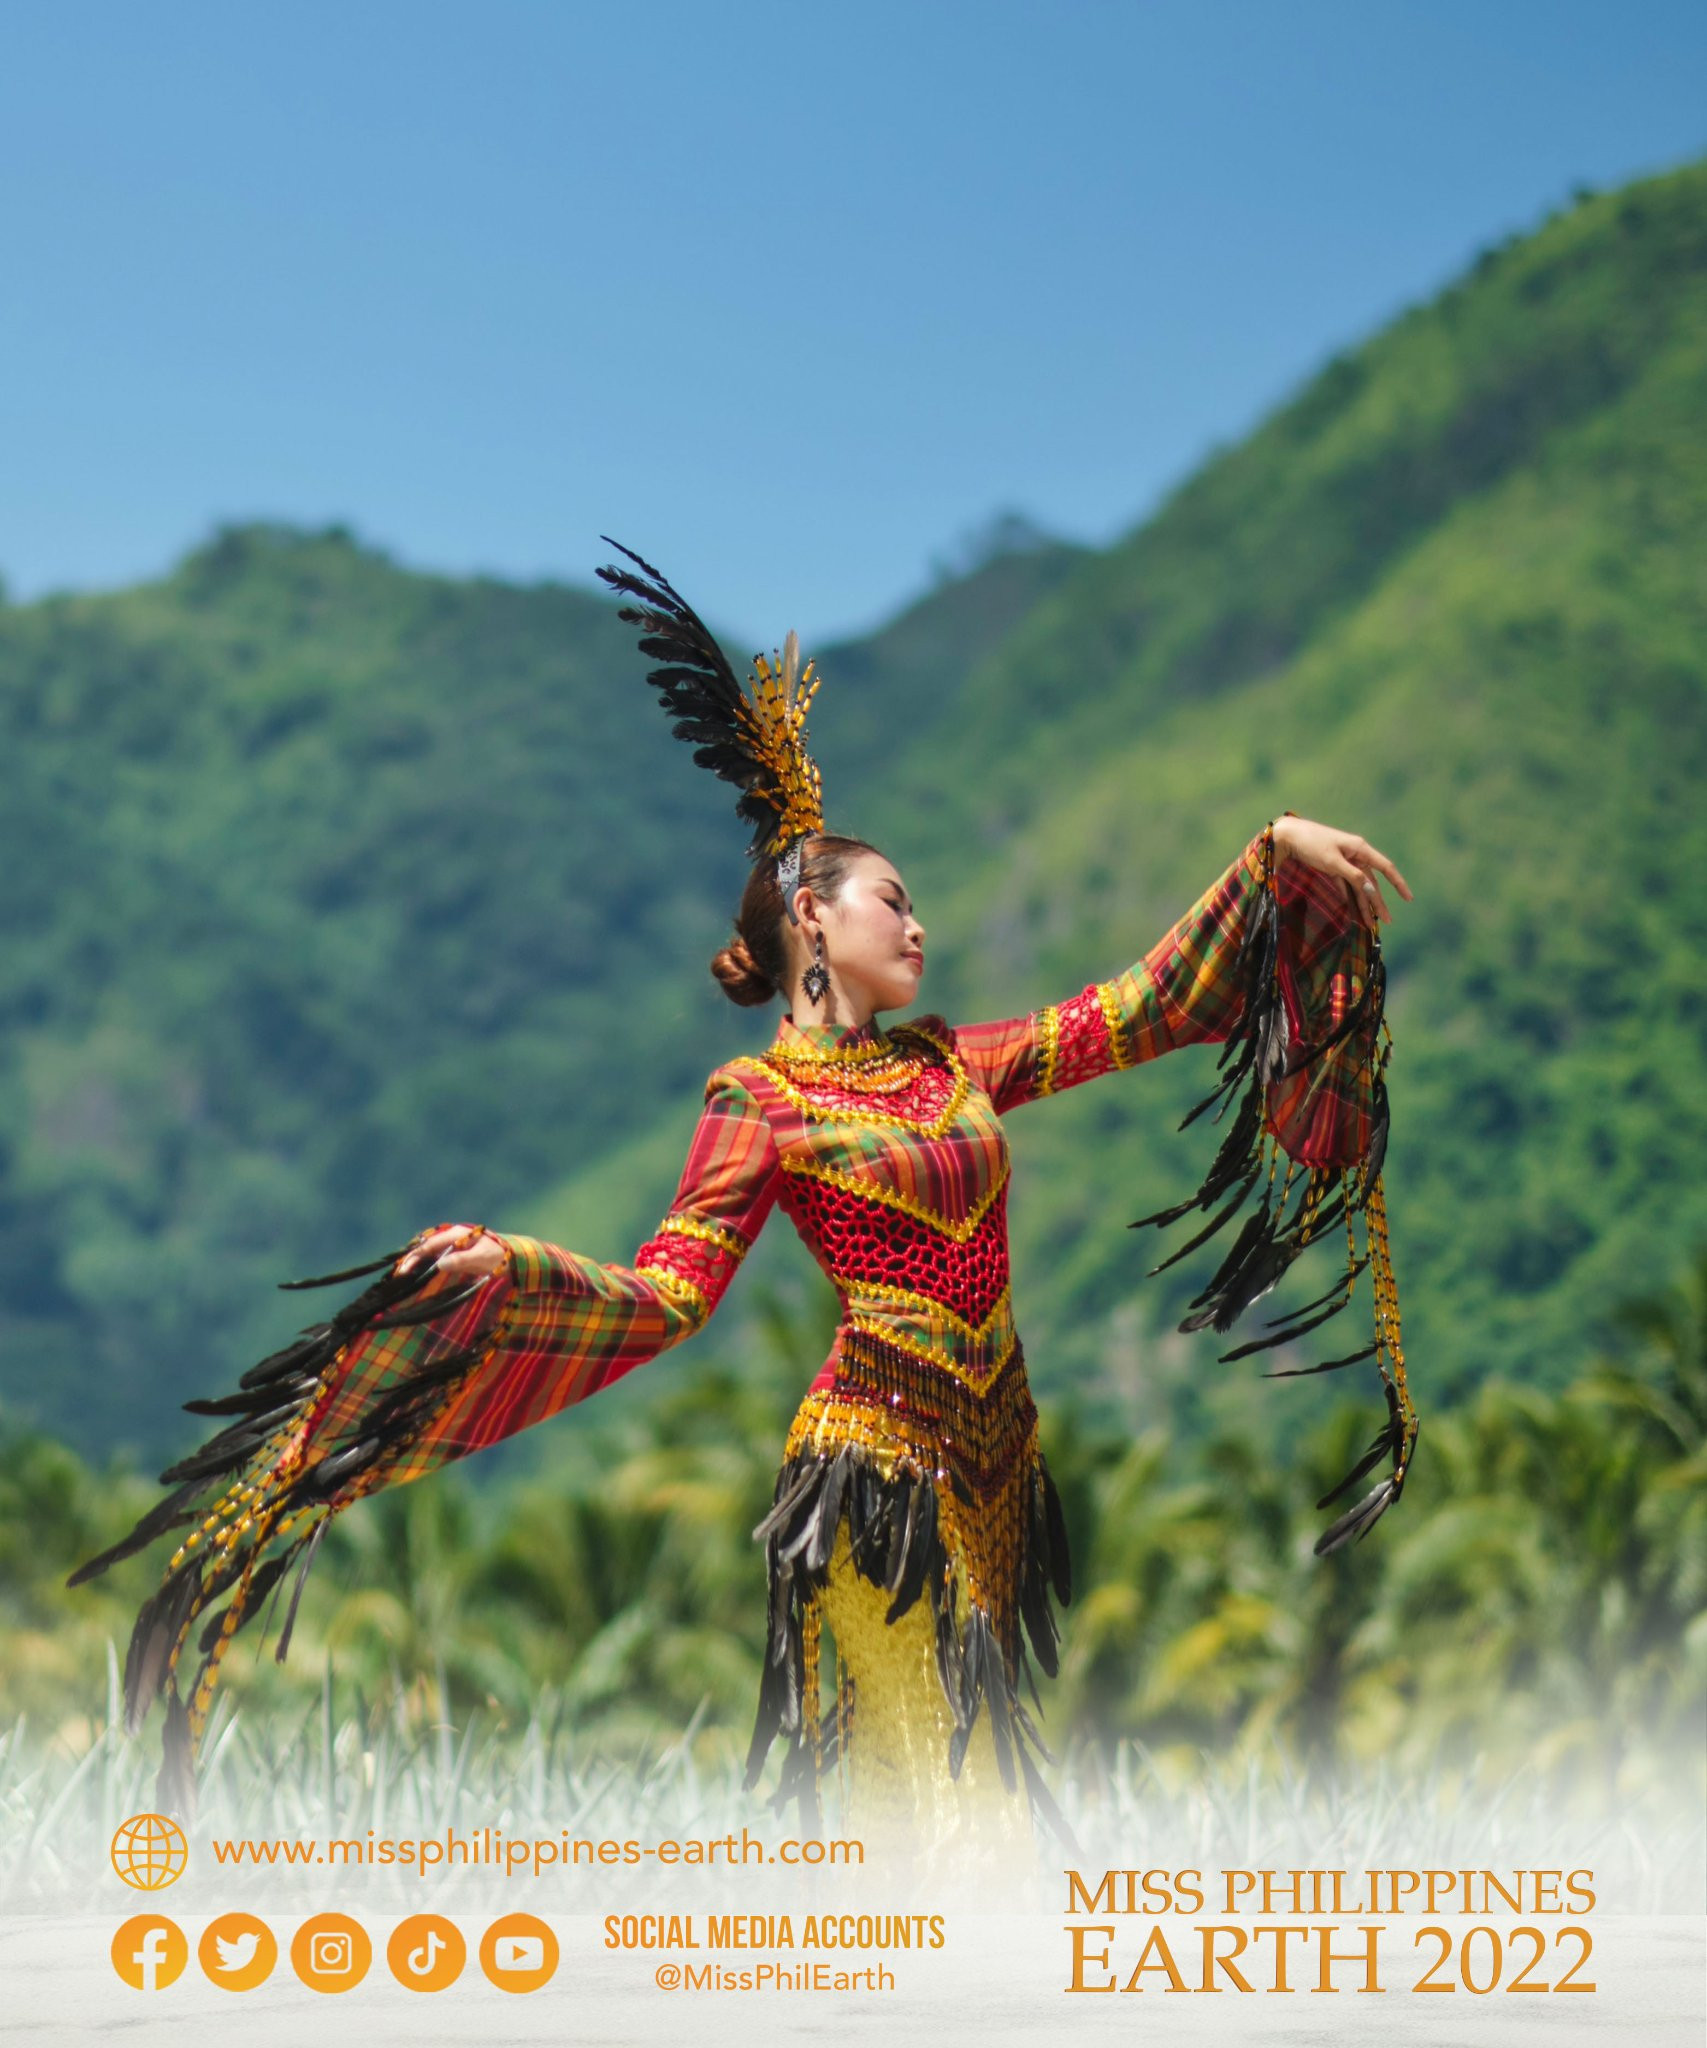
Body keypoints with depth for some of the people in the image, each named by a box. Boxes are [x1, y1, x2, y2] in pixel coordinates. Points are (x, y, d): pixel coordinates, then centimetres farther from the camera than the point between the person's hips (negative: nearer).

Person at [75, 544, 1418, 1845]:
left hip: (989, 1452, 7)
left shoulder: (948, 1062, 14)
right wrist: (500, 1269, -30)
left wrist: (1273, 856, 13)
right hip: (880, 1455, -7)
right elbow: (665, 1297, -12)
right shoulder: (760, 1102, -5)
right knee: (954, 1805, -11)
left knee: (973, 1788, 9)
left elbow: (1134, 1012, 16)